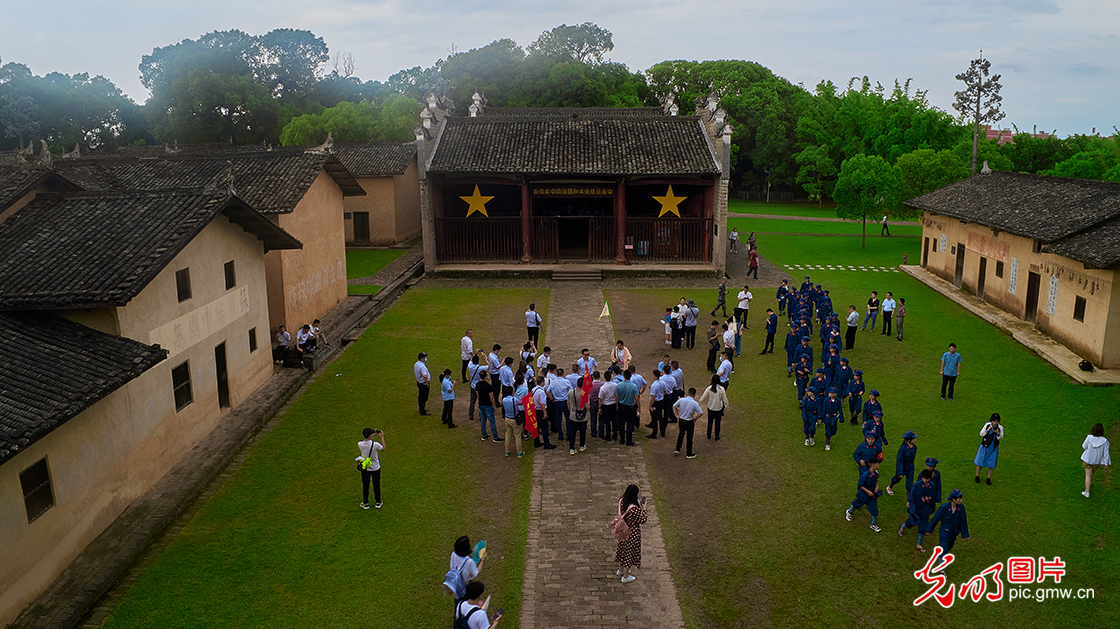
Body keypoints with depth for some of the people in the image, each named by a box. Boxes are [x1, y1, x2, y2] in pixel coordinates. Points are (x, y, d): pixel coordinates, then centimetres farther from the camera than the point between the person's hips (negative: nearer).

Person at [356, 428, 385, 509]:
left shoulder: (360, 444, -19)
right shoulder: (375, 444, -27)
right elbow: (383, 448, -6)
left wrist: (373, 434, 7)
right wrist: (382, 437, 0)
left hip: (365, 468, 2)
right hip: (375, 468, -2)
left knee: (365, 486, 17)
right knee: (376, 485, 17)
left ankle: (365, 503, 31)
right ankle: (378, 502, 32)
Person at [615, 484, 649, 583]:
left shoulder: (621, 501, -11)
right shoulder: (634, 508, -33)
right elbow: (642, 521, -21)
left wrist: (639, 505, 5)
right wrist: (643, 509, -12)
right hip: (632, 533, -7)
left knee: (623, 549, 26)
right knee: (629, 551, 11)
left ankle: (620, 570, 48)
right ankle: (625, 576, 28)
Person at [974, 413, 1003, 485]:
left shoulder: (1000, 427, -8)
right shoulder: (987, 425, -10)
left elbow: (1001, 438, -7)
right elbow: (981, 434, -8)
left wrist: (998, 433, -27)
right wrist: (988, 430, -23)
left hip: (993, 448, 0)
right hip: (985, 446, 0)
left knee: (991, 463, 8)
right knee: (980, 461, 7)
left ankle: (989, 478, 23)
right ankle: (977, 476, 23)